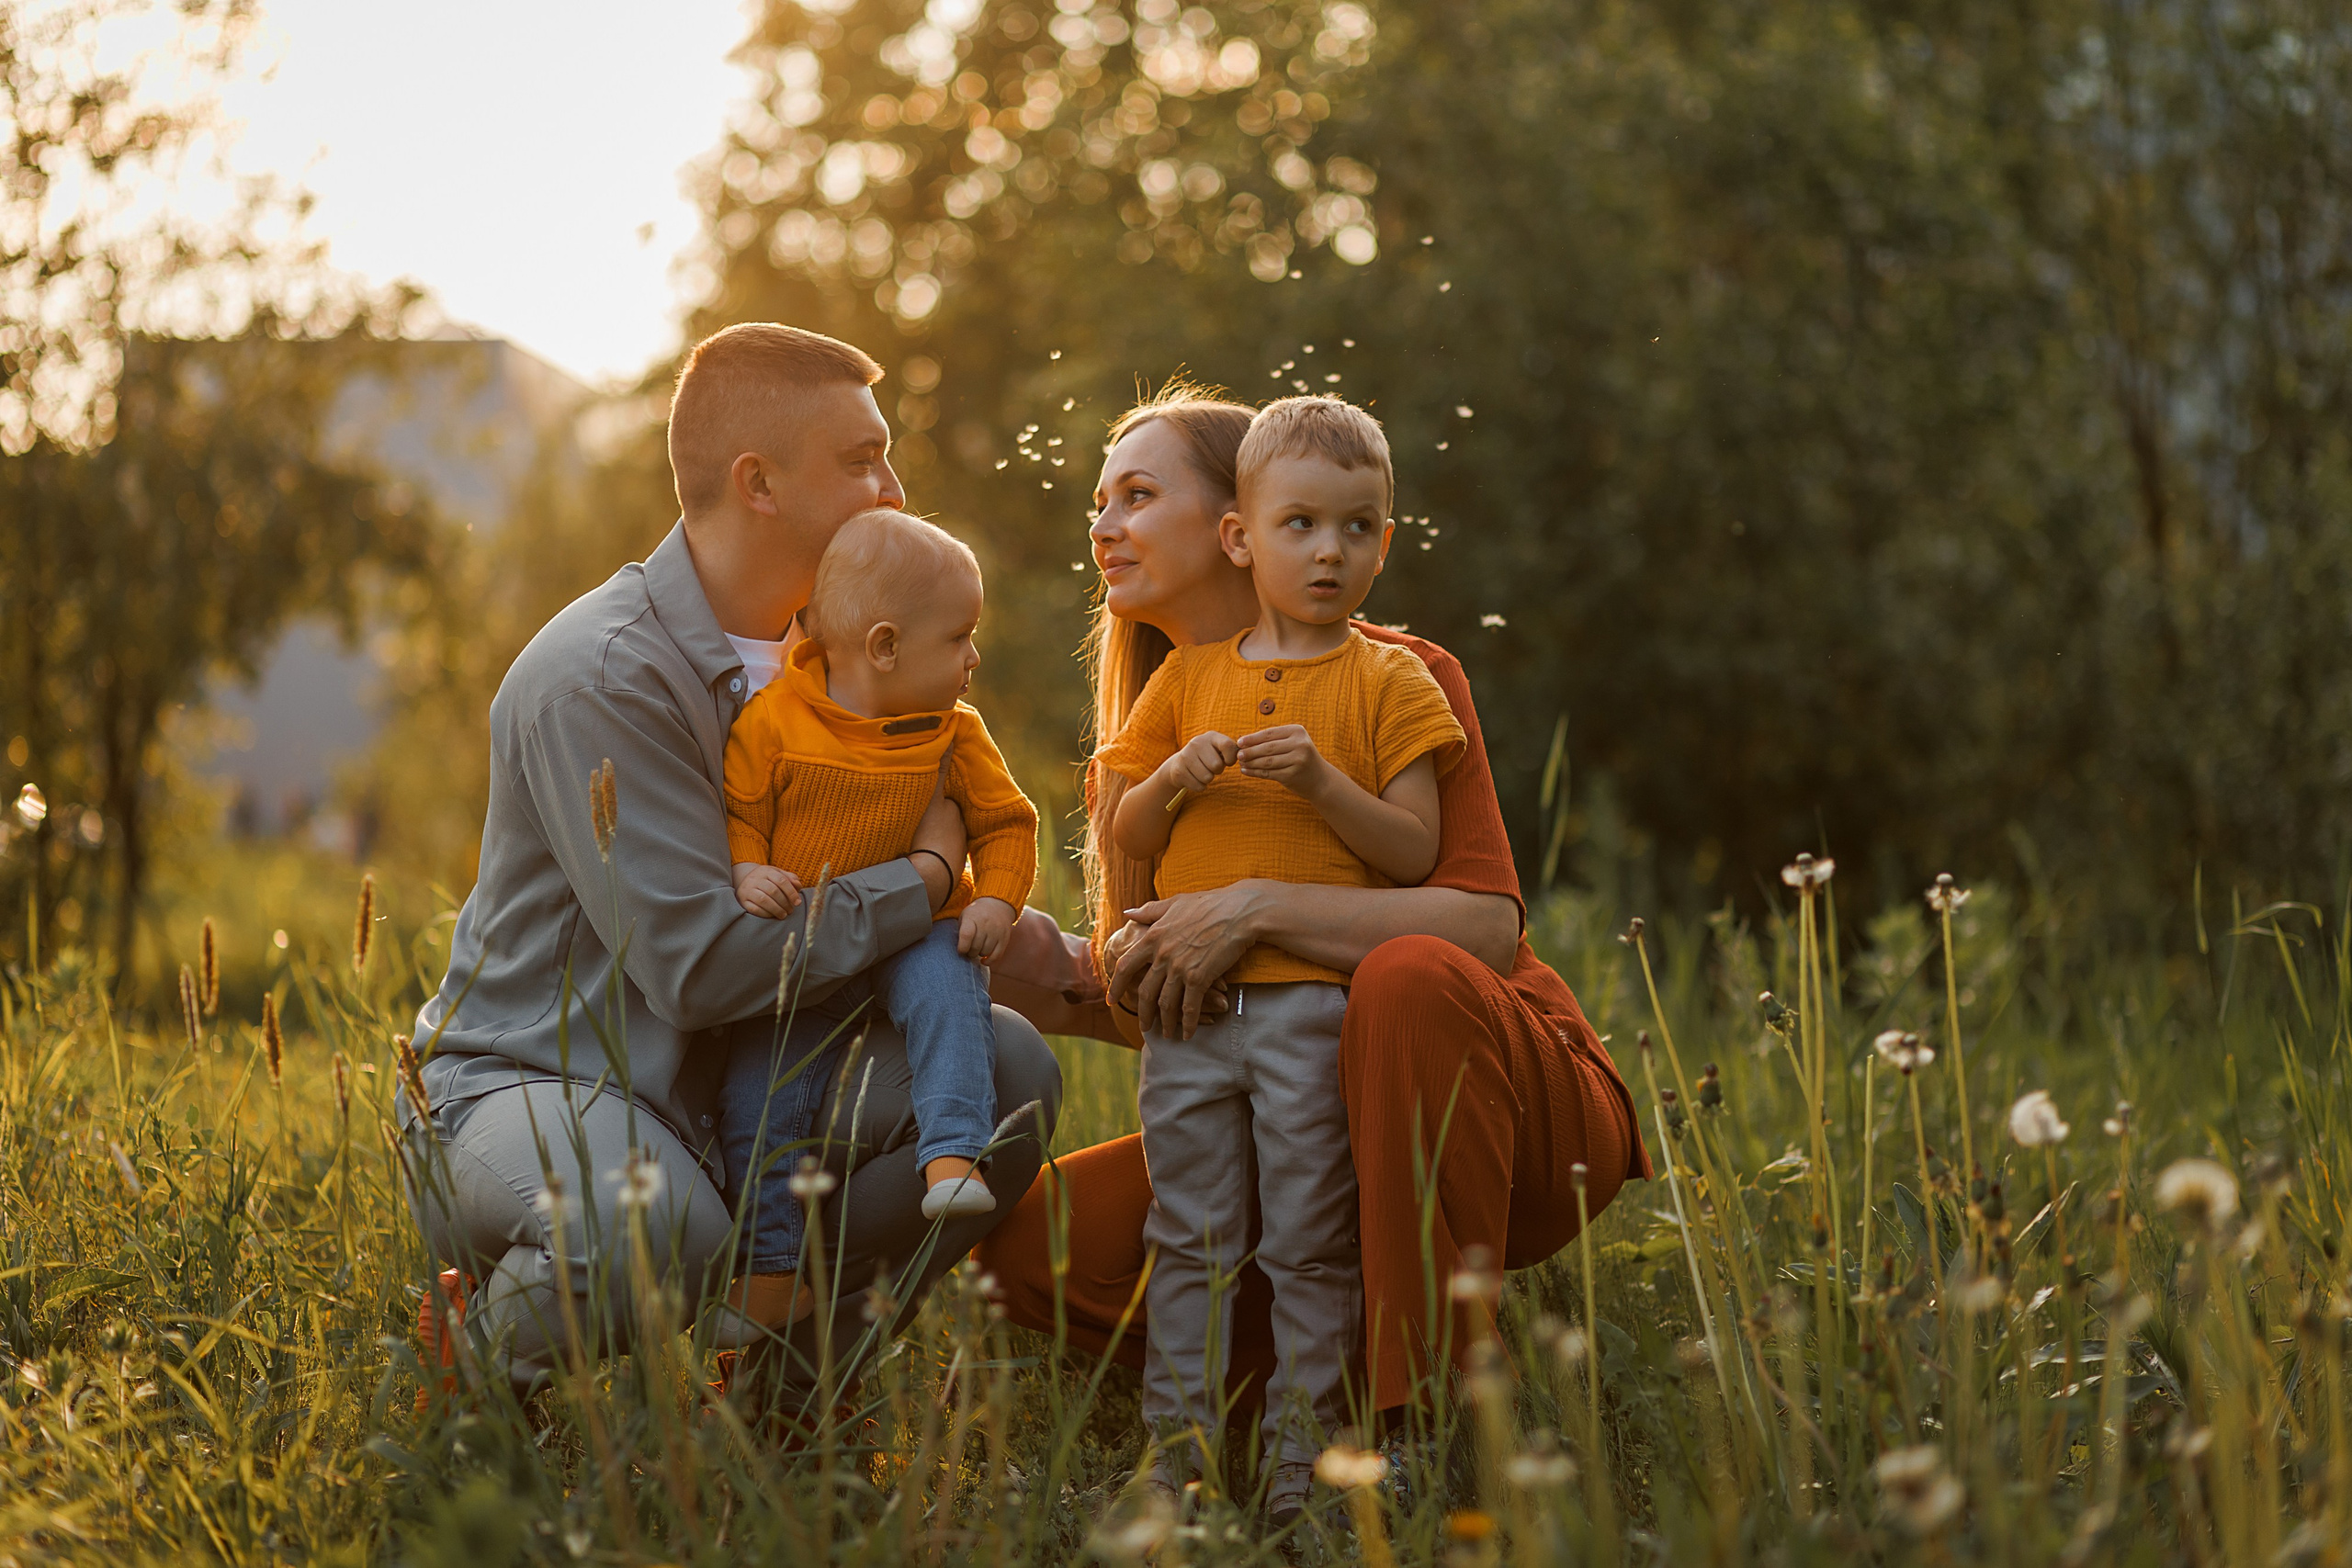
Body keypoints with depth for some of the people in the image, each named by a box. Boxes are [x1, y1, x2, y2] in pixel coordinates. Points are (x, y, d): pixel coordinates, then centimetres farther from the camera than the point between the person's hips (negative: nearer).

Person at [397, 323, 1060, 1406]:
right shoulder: (602, 676, -20)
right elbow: (703, 962, -26)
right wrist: (925, 879, -14)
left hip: (719, 1084, 8)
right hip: (520, 1076, -8)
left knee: (1007, 1068, -10)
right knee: (655, 1231, -40)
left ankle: (776, 1390, 0)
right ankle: (481, 1361, -5)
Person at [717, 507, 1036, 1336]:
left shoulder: (954, 735, -1)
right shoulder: (772, 721, -9)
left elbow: (1005, 821, 5)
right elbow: (736, 813, -4)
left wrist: (994, 899, -12)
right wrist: (746, 872, -23)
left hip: (914, 933, 1)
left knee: (949, 989, -32)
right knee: (757, 1096, -6)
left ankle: (954, 1155, -37)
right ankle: (769, 1262, 7)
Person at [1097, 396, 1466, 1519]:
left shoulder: (1389, 685, 2)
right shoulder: (1190, 677, 11)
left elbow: (1414, 850, -5)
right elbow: (1127, 839, 13)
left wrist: (1320, 778, -17)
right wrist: (1174, 780, -7)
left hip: (1317, 1004, -3)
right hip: (1188, 999, 3)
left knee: (1309, 1247, 1)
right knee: (1190, 1242, 7)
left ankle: (1300, 1466, 7)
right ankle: (1178, 1458, 13)